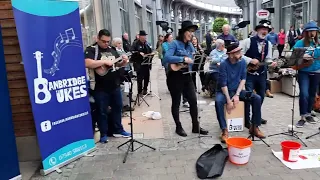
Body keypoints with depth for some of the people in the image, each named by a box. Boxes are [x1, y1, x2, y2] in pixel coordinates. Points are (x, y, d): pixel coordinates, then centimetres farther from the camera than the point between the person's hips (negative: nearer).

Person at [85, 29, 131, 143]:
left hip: (115, 86, 7)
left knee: (117, 108, 16)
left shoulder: (112, 50, 11)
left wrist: (124, 61, -5)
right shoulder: (91, 50, -9)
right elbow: (87, 64, -26)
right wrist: (104, 61, -25)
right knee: (102, 111, 4)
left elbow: (118, 64, 18)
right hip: (100, 88, -6)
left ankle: (118, 130, 30)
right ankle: (103, 134, 17)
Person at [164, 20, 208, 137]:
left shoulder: (190, 45, 9)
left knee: (193, 101, 6)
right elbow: (167, 57, -26)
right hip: (175, 77, -6)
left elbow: (193, 60, 16)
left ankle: (196, 127, 19)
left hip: (187, 76, 7)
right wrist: (183, 59, -28)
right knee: (176, 102, 7)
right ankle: (178, 127, 21)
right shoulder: (175, 43, -12)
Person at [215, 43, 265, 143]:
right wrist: (228, 101, -26)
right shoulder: (224, 64, -19)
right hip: (224, 91, -4)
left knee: (257, 98, -14)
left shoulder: (242, 62, -5)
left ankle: (255, 127, -3)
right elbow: (223, 84, -20)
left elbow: (243, 79, -3)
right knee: (218, 101, -36)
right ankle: (224, 130, -27)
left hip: (237, 90, 4)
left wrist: (237, 95, -14)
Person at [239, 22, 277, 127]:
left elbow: (268, 59, 13)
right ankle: (247, 120, 7)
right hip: (249, 73, -6)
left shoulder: (268, 44, 7)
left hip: (262, 73, 6)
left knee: (261, 96, 15)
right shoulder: (248, 41, -10)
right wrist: (251, 60, -22)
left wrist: (271, 63, -9)